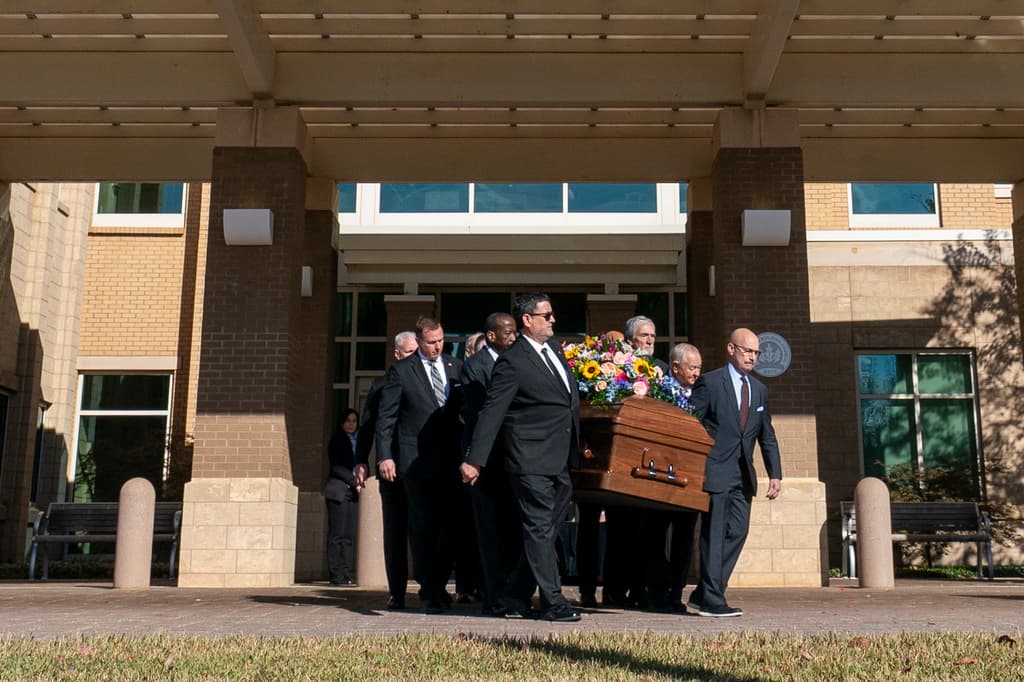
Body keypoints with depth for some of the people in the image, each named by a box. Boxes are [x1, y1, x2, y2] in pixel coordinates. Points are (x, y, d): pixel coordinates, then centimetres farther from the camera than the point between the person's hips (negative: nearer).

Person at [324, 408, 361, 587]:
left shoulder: (356, 441, 20)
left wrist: (359, 483, 7)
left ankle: (348, 575, 2)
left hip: (352, 492, 6)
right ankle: (337, 576, -7)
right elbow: (336, 466, -7)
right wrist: (355, 482, -10)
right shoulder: (337, 440, 2)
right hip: (338, 491, -6)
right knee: (337, 534, -7)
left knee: (350, 535, 2)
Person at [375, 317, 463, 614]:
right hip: (417, 461, -3)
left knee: (447, 524, 6)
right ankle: (429, 591, 8)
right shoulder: (401, 370, 2)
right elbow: (386, 416, 1)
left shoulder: (456, 367, 11)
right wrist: (384, 455, -6)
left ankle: (439, 586, 20)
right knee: (422, 526, 0)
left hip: (450, 459, 3)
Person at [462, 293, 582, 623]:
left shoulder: (553, 348, 14)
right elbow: (491, 413, -14)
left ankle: (518, 599, 22)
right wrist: (474, 460, -18)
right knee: (540, 529, -3)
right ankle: (553, 603, 2)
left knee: (545, 531, 12)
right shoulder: (512, 362, -12)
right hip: (532, 460, -9)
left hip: (560, 460, 9)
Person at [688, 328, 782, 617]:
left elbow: (767, 435, 17)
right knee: (714, 534, -4)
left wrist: (775, 473, 9)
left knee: (738, 531, 4)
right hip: (716, 471, -6)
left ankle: (704, 593, 14)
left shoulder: (759, 390, 15)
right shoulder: (710, 382, -5)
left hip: (743, 474, 7)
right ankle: (712, 600, 2)